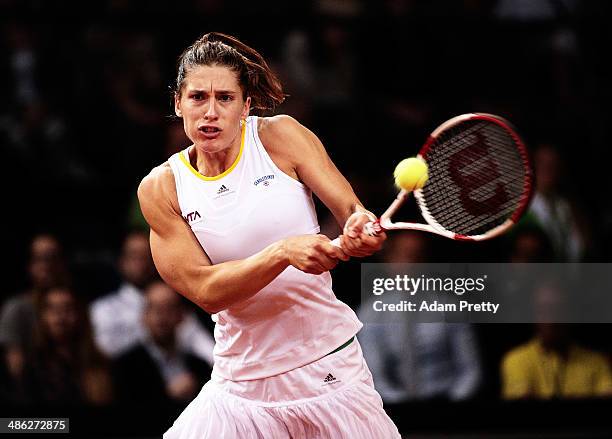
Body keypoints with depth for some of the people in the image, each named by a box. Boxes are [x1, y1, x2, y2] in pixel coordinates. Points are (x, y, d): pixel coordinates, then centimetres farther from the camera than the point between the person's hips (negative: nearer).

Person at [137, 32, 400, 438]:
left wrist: (360, 228, -31)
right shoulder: (161, 188, -3)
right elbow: (205, 291, -11)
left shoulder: (279, 136, -3)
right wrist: (284, 252, -27)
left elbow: (350, 208, -6)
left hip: (329, 370, 0)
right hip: (241, 386, 0)